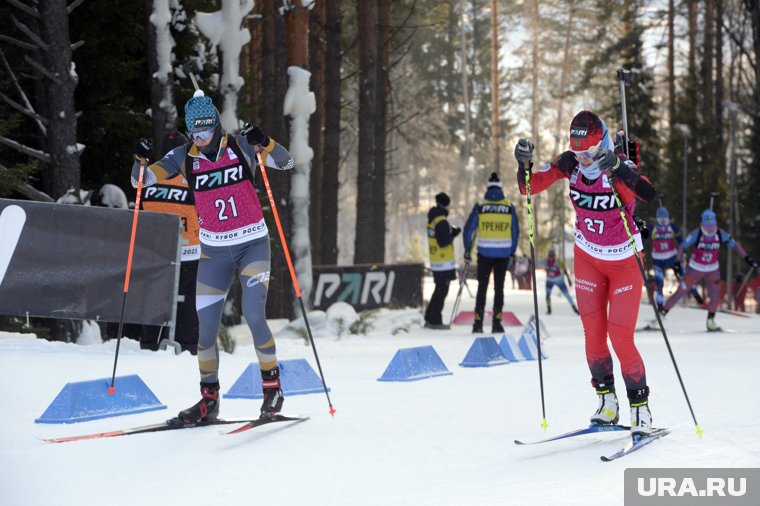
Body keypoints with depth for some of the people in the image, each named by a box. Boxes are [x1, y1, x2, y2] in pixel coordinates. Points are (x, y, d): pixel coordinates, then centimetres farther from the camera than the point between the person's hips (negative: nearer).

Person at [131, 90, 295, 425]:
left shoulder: (240, 146, -6)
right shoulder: (184, 157, -1)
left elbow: (286, 162, -10)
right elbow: (141, 181, -5)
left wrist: (264, 143, -29)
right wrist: (140, 159, -26)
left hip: (253, 245, -3)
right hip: (214, 252, 3)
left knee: (253, 316, -16)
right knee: (204, 328, 0)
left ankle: (272, 384, 3)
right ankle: (209, 399, 13)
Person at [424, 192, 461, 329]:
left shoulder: (432, 219, 11)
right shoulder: (441, 222, -19)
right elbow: (443, 242, -23)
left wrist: (451, 232, 6)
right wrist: (453, 234, -7)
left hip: (435, 261, 9)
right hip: (444, 261, -9)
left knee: (439, 289, 17)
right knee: (442, 290, -4)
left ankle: (430, 319, 22)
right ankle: (435, 321, -1)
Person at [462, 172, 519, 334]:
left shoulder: (480, 206, -1)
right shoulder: (509, 207, 3)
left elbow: (469, 229, 0)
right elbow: (515, 232, 6)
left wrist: (467, 250, 9)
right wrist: (512, 254, 13)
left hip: (484, 253, -1)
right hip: (503, 253, 1)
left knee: (482, 287, 7)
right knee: (499, 287, 7)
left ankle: (478, 322, 3)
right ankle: (496, 322, 0)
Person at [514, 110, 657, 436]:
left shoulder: (620, 165, -24)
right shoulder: (570, 163, -10)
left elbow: (647, 194, -43)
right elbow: (528, 187, -7)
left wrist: (617, 170, -56)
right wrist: (524, 164, -26)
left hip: (624, 260, -4)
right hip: (587, 258, 4)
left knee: (621, 339, -7)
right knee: (593, 335, 4)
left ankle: (640, 409, 7)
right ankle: (606, 402, 19)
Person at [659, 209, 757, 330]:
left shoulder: (720, 234, -11)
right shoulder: (696, 234, -19)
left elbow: (735, 245, -4)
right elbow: (682, 246, -12)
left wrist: (747, 258, -11)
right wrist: (678, 262, -21)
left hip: (713, 270, 3)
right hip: (695, 269, -3)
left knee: (715, 297, -4)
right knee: (680, 293, -4)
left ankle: (710, 321, 17)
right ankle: (661, 314, 5)